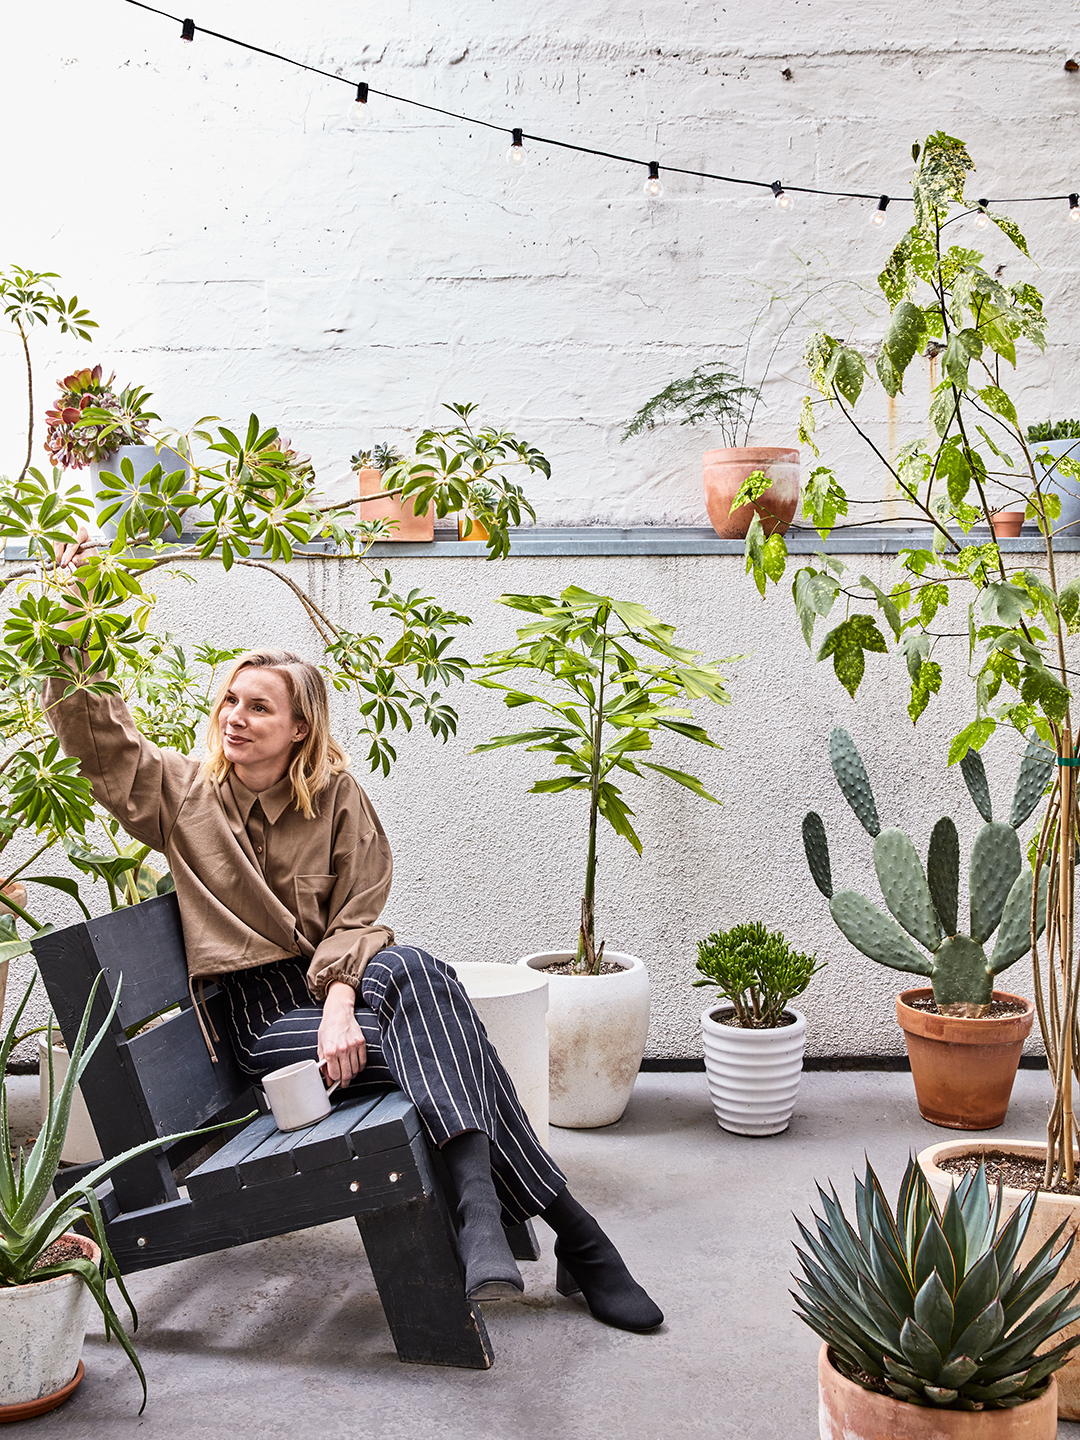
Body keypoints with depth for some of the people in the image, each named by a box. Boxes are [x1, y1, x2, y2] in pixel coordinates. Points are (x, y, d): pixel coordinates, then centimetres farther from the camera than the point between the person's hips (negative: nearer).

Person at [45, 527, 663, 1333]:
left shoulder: (337, 799, 4)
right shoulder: (184, 796, 6)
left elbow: (356, 918, -3)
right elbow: (94, 733, -4)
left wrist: (339, 1005, -22)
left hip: (342, 982, 2)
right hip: (263, 1015, -1)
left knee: (413, 970, -38)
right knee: (442, 1040, -30)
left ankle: (479, 1200, -48)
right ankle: (575, 1236, -34)